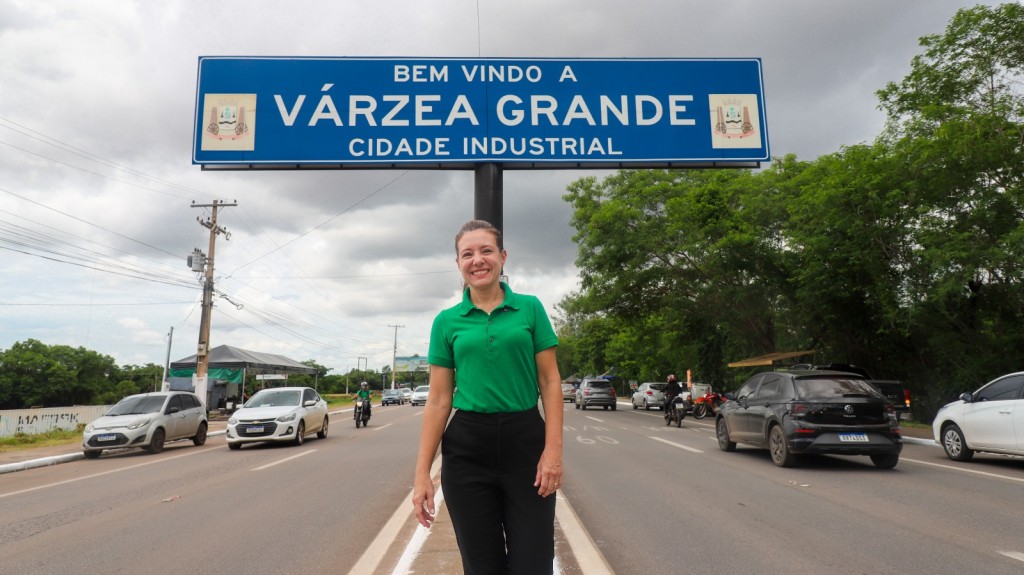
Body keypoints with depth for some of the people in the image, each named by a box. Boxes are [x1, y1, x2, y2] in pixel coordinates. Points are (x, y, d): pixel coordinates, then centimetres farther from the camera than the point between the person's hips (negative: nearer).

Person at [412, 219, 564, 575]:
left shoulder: (530, 308, 3)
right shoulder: (447, 321, 4)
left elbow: (550, 382, 2)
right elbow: (439, 400, 3)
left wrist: (554, 449, -8)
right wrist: (422, 473, -1)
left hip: (525, 442, 0)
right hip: (466, 447, 1)